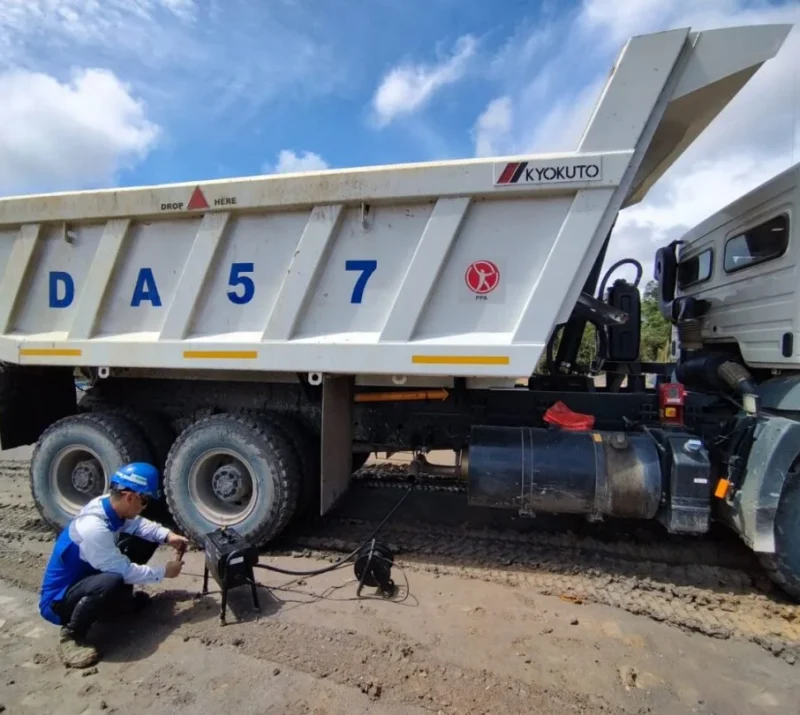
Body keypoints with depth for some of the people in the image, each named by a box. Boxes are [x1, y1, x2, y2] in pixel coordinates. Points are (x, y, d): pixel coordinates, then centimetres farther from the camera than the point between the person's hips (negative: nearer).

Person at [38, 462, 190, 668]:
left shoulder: (109, 505, -11)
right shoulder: (93, 528, -35)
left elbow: (138, 524, 8)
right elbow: (125, 571, -26)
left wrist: (168, 535, -8)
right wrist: (163, 572, -13)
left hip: (87, 576, 9)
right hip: (58, 600, -9)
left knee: (145, 540, 2)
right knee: (112, 582, -39)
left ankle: (124, 600, 16)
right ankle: (71, 636, -12)